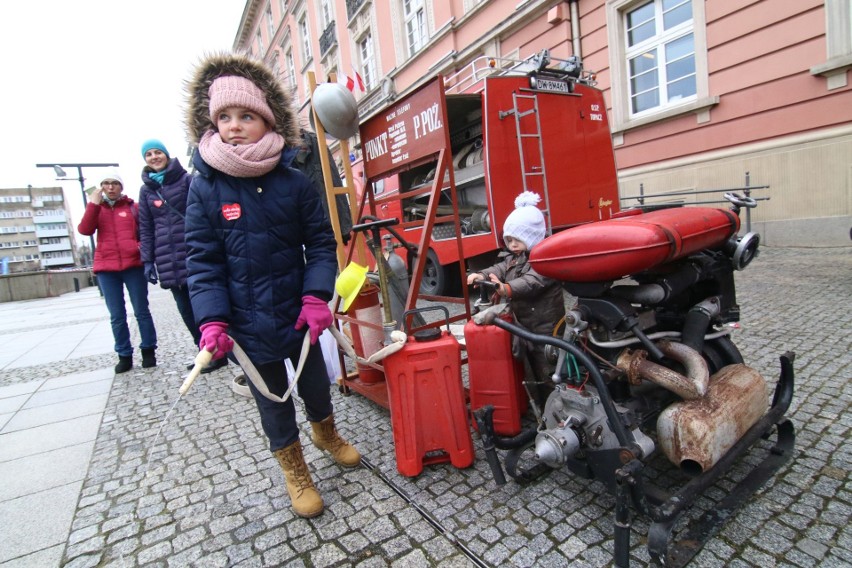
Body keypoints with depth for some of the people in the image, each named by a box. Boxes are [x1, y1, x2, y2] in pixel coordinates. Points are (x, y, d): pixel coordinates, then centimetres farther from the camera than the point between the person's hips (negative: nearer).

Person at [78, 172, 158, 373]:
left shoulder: (133, 207, 7)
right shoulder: (96, 208, 13)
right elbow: (84, 230, -1)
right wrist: (93, 204, -6)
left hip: (133, 264, -2)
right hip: (106, 268, 2)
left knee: (141, 311, 3)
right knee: (117, 316, 4)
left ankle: (149, 351, 13)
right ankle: (124, 355, 12)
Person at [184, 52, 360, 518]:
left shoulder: (295, 183, -6)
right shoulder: (205, 188, -7)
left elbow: (320, 242, -3)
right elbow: (202, 260, -7)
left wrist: (317, 296, -14)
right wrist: (212, 320, -16)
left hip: (299, 315, 1)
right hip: (248, 323, -1)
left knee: (315, 384, 21)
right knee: (273, 401, 16)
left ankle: (324, 432, 53)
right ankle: (295, 472, 39)